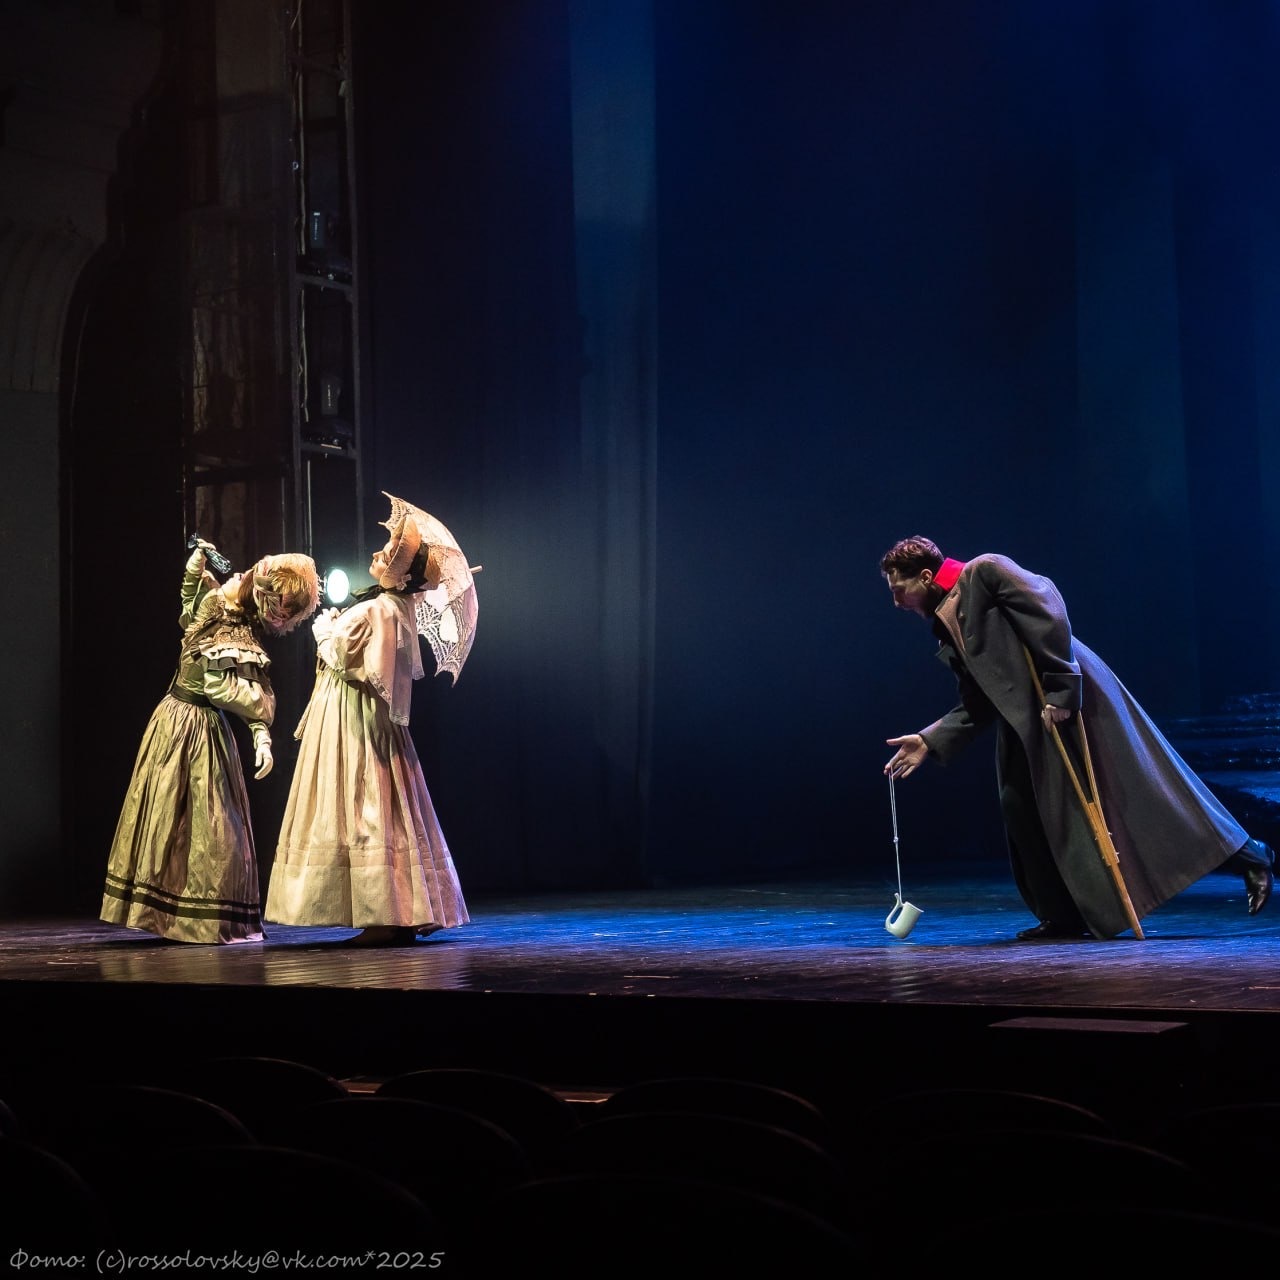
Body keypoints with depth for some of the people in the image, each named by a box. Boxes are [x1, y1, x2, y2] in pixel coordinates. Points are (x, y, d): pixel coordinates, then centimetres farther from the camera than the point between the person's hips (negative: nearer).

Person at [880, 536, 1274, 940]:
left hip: (1074, 699, -9)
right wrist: (929, 742, 8)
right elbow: (976, 705, 17)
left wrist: (1059, 689, -22)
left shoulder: (984, 572, -7)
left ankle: (1247, 856, 0)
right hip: (1029, 723, 9)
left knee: (1138, 790, -8)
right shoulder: (946, 630, 17)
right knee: (1023, 812, 3)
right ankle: (1067, 916, 10)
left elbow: (1047, 610, -17)